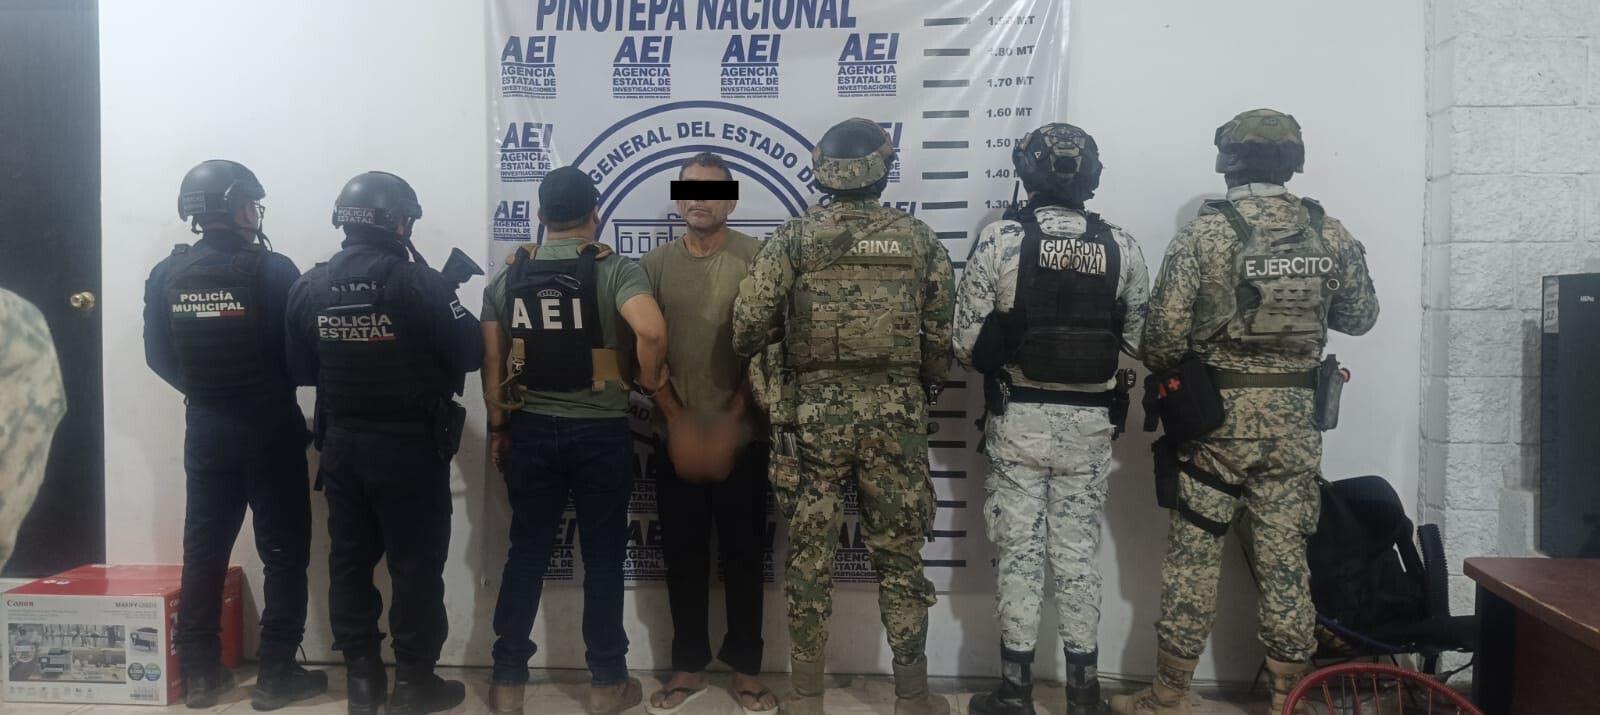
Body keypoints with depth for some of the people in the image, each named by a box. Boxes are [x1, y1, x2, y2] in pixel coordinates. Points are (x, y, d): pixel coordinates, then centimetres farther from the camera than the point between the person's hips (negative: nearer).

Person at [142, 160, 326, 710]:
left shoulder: (166, 275, -1)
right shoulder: (272, 271, -14)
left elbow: (159, 357, 3)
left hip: (205, 429, 5)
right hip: (270, 428, -4)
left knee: (204, 550, 14)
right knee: (283, 553, 6)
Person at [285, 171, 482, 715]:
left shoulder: (310, 287, 3)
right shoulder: (418, 282, -14)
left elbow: (301, 370, 9)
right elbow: (471, 353, -12)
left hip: (341, 443, 5)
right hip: (409, 444, -5)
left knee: (349, 560, 13)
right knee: (416, 563, 5)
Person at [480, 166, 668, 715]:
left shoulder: (508, 277, 4)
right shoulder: (615, 270, -9)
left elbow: (492, 364, 6)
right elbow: (651, 330, -28)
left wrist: (498, 428, 15)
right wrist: (648, 381, -10)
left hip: (531, 430, 3)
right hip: (599, 432, -3)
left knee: (526, 554, 12)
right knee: (603, 558, 8)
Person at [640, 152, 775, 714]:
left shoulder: (757, 259, -1)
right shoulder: (655, 264, 7)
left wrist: (729, 423, -10)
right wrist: (678, 422, -7)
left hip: (741, 436, -2)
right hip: (675, 436, 2)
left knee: (743, 555, 6)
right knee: (683, 556, 9)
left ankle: (746, 668, 19)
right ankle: (688, 667, 22)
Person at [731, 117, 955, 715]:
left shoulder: (793, 239, -2)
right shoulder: (920, 240, 3)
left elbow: (747, 329, -7)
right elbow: (941, 337, 3)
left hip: (813, 413, -1)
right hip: (896, 414, 1)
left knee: (810, 554, 9)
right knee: (899, 555, 11)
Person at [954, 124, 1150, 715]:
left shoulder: (999, 241, -9)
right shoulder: (1121, 248, -3)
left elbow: (966, 344, -9)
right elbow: (1143, 341, 0)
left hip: (1019, 420, -2)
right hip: (1090, 423, 2)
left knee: (1020, 554, 7)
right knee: (1078, 555, 11)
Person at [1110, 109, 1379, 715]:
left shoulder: (1202, 234, -11)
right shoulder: (1332, 235, 1)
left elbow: (1164, 335, -13)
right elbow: (1360, 317, 13)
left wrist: (1168, 375, 8)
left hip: (1216, 417, -3)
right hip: (1295, 421, 3)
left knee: (1192, 557, 6)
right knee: (1285, 558, 11)